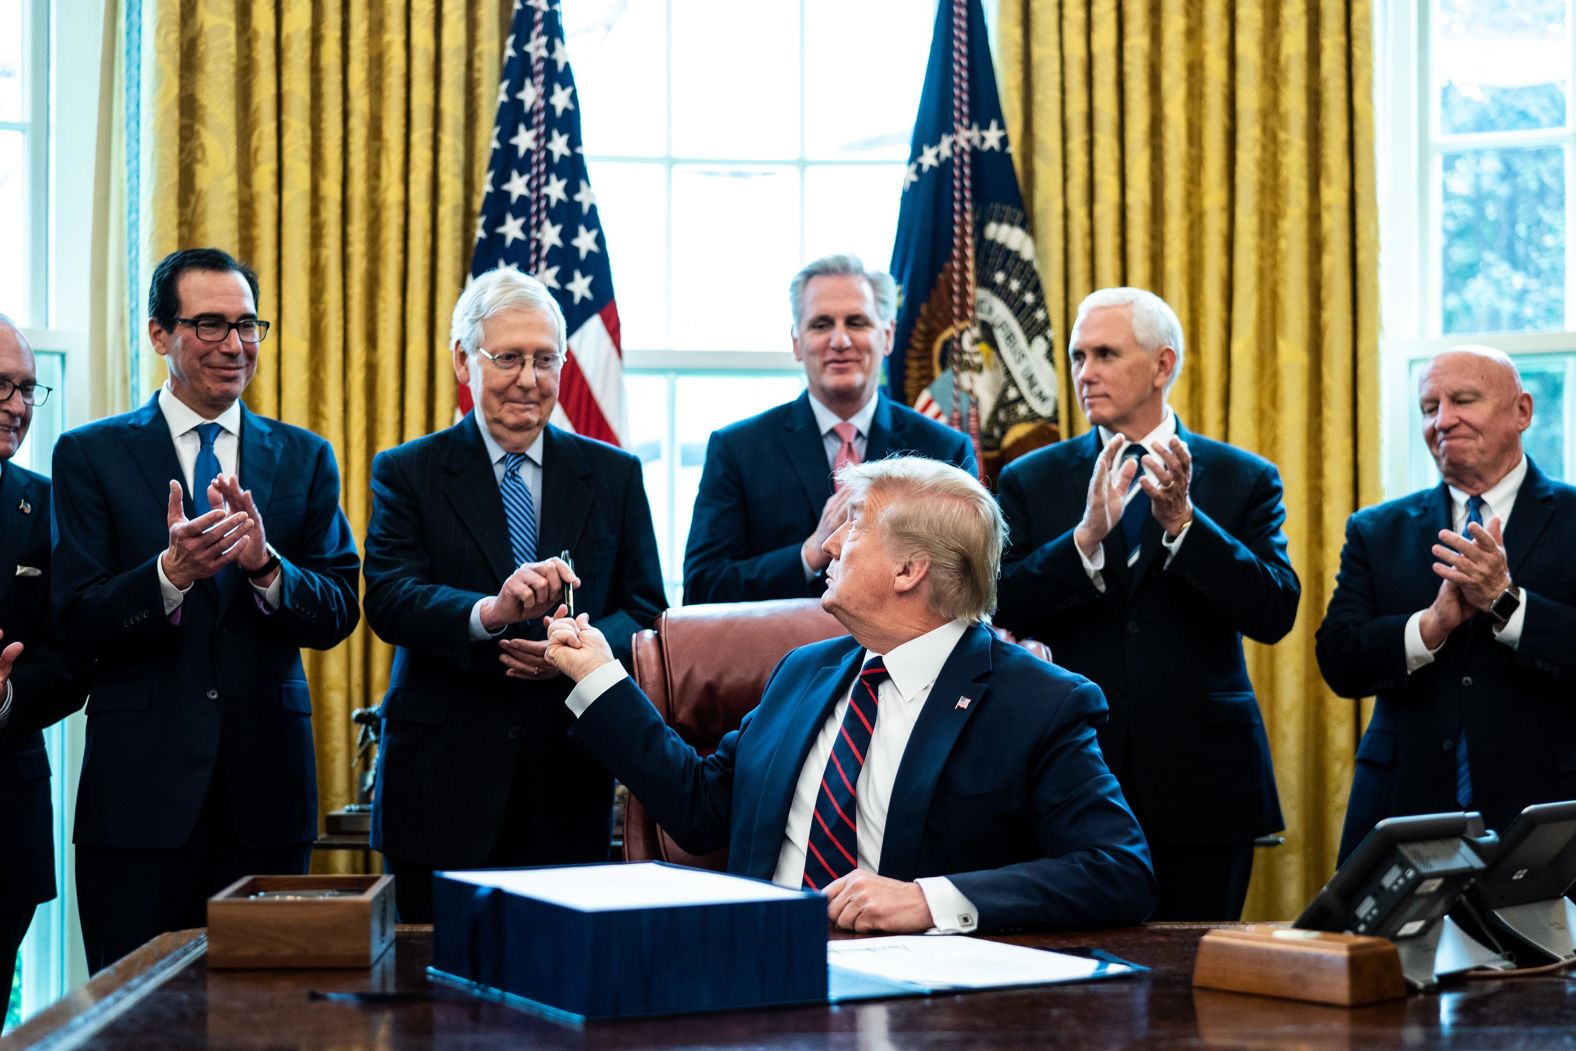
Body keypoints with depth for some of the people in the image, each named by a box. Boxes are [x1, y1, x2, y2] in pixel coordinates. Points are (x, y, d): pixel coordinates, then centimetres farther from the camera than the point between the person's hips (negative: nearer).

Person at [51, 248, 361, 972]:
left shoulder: (305, 458, 10)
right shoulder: (90, 455, 3)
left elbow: (338, 615, 3)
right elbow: (77, 625, -5)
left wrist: (266, 565, -17)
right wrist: (170, 573, -22)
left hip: (267, 783, 2)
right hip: (142, 784, -2)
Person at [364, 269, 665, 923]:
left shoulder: (614, 475, 11)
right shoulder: (407, 473, 5)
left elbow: (645, 608, 9)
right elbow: (387, 599, -9)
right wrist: (489, 613, -29)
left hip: (568, 787, 1)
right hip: (443, 783, -1)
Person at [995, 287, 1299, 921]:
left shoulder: (1244, 480, 5)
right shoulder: (1032, 481, 7)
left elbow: (1275, 613, -8)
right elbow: (1004, 611, -5)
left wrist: (1182, 521, -18)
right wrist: (1087, 536, -20)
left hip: (1201, 782, 0)